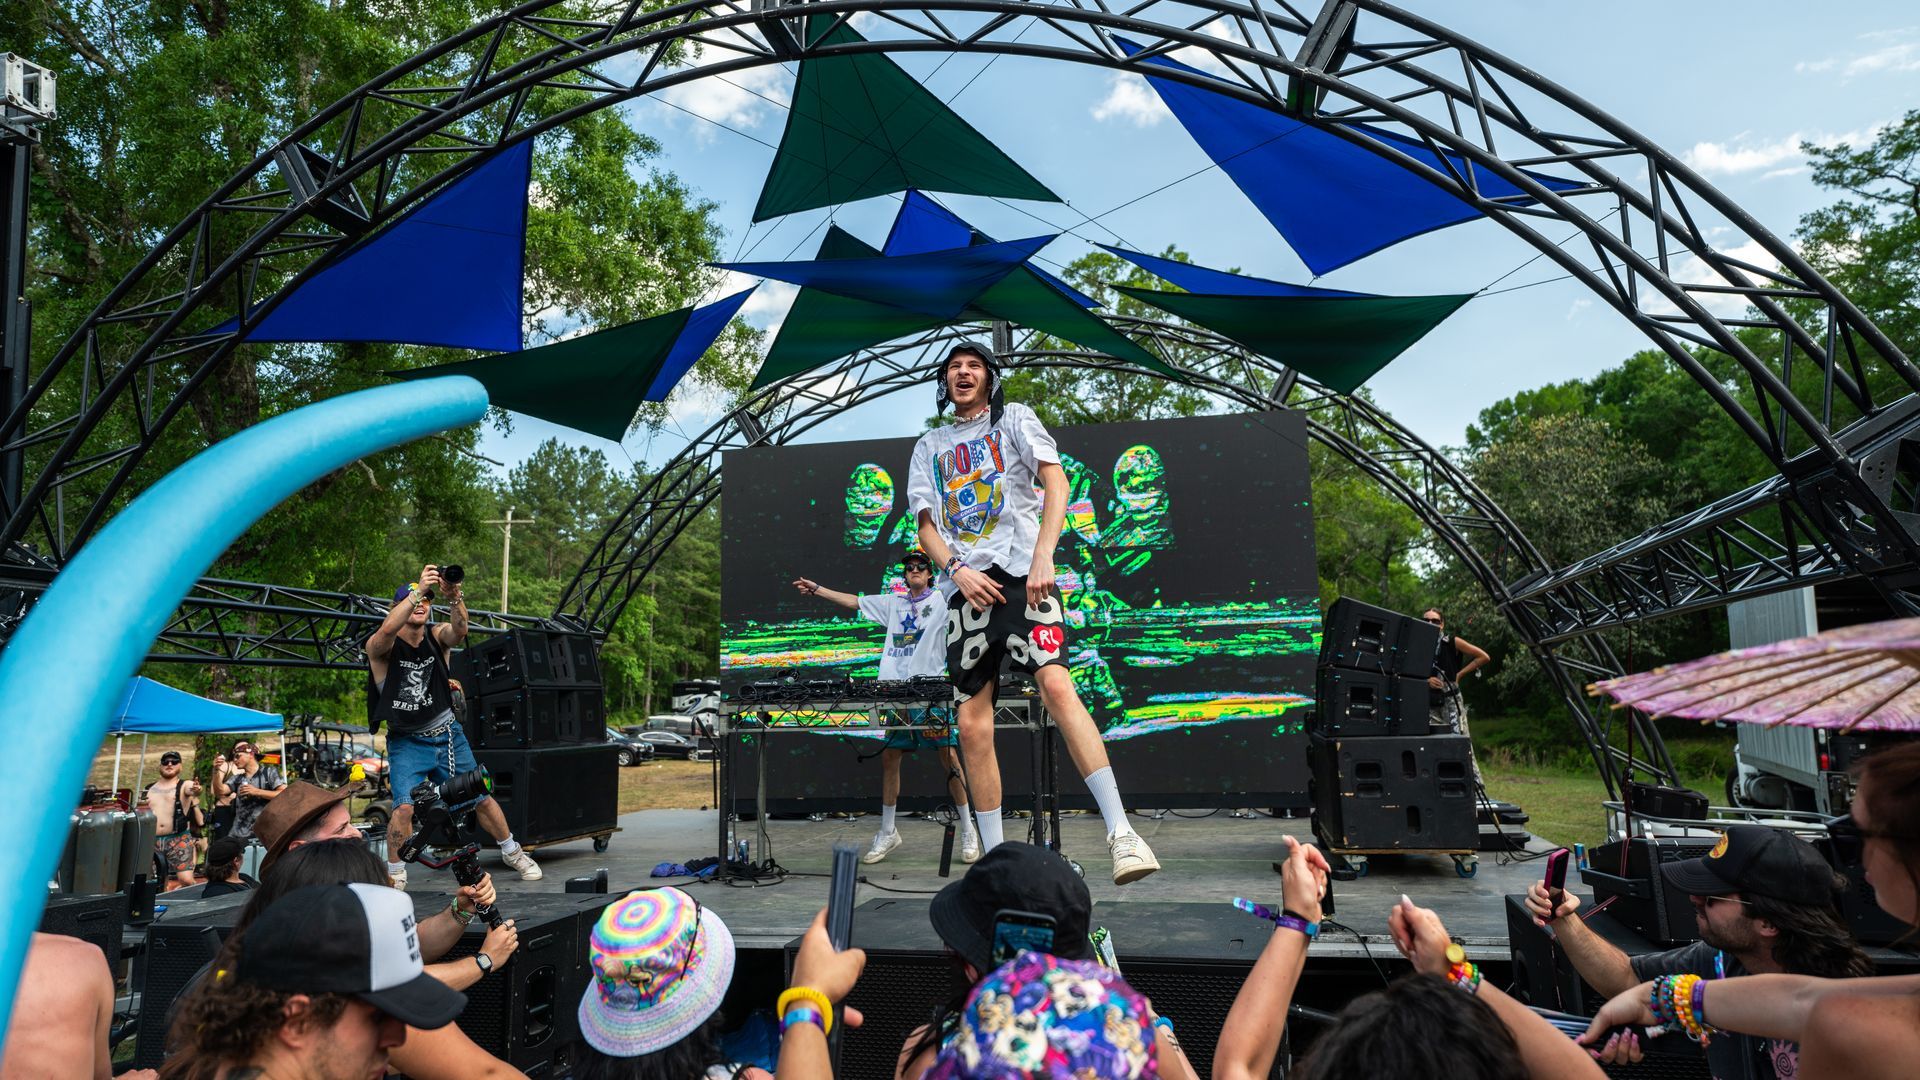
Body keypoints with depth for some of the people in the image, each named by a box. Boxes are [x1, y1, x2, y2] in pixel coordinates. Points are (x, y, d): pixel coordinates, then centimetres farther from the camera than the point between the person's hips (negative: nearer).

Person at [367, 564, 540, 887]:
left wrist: (454, 596, -47)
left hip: (448, 736, 3)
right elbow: (387, 631, -36)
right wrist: (418, 589, -46)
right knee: (404, 806, -21)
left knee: (482, 799, 7)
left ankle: (513, 852, 27)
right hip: (407, 742, -3)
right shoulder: (380, 646, -11)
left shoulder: (437, 636, -3)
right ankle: (395, 873, 1)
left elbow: (459, 629, -27)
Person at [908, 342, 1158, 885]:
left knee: (1056, 684, -25)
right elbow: (926, 524, 15)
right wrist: (957, 569, -5)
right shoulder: (929, 446, 23)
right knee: (972, 723, -1)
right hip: (965, 588, 4)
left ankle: (1121, 833, -27)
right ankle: (993, 856, 9)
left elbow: (1056, 482, 1)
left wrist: (1042, 558, -14)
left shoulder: (1014, 419, 14)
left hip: (1021, 573, -4)